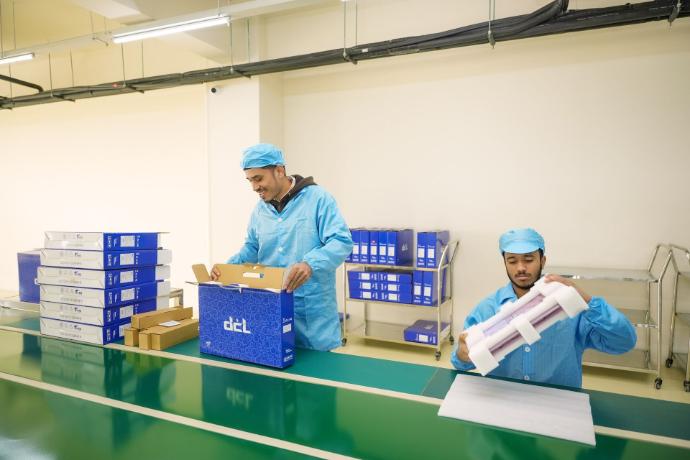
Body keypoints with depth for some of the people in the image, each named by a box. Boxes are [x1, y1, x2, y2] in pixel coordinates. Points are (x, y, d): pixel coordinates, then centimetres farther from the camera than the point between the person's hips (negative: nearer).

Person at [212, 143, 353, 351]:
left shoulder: (317, 198, -10)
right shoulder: (260, 209, 10)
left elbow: (342, 241, -17)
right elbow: (252, 248, 21)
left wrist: (310, 264, -33)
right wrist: (229, 266, 3)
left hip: (311, 309, -5)